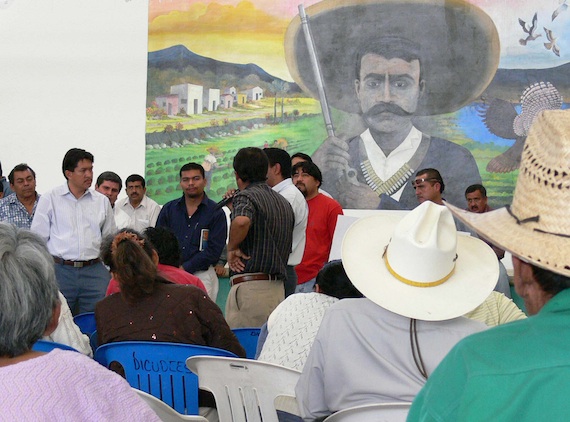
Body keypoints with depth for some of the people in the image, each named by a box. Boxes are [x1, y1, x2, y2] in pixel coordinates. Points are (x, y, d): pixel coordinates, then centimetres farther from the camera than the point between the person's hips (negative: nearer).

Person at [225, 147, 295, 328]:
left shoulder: (245, 197, -7)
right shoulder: (284, 202, 18)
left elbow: (242, 221, -31)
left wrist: (232, 248, -14)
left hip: (249, 287, -8)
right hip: (278, 287, 8)